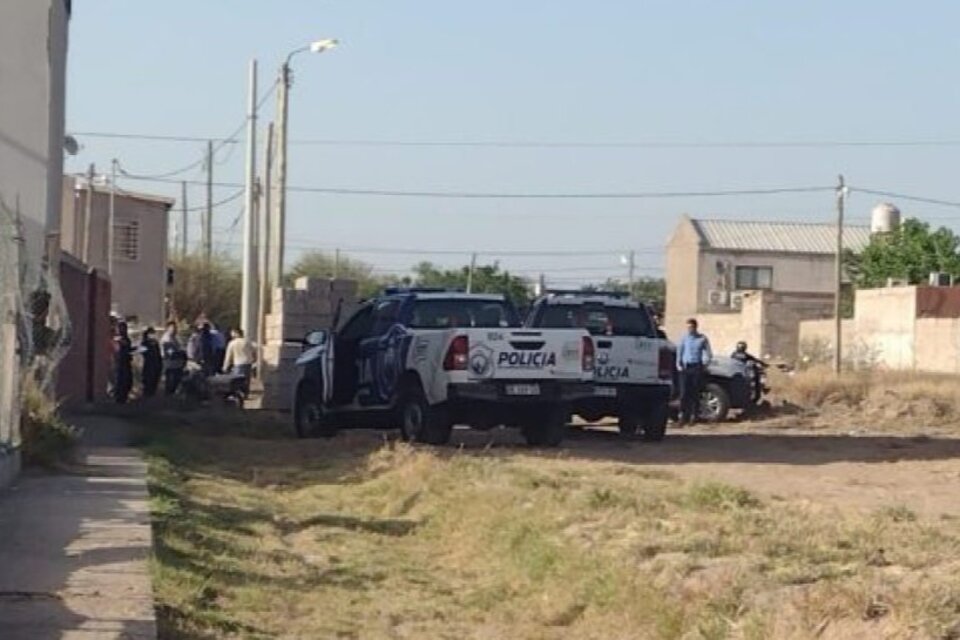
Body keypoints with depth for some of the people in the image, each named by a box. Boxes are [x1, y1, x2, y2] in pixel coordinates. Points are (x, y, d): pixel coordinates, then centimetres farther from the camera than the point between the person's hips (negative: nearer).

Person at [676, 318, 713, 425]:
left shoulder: (702, 339, 5)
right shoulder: (684, 338, 9)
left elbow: (709, 354, 9)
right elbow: (679, 352, 14)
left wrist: (705, 365, -2)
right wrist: (679, 364, 3)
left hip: (697, 367, -1)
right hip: (685, 367, 1)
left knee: (695, 393, 0)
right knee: (684, 393, -4)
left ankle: (694, 416, 7)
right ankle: (684, 415, -2)